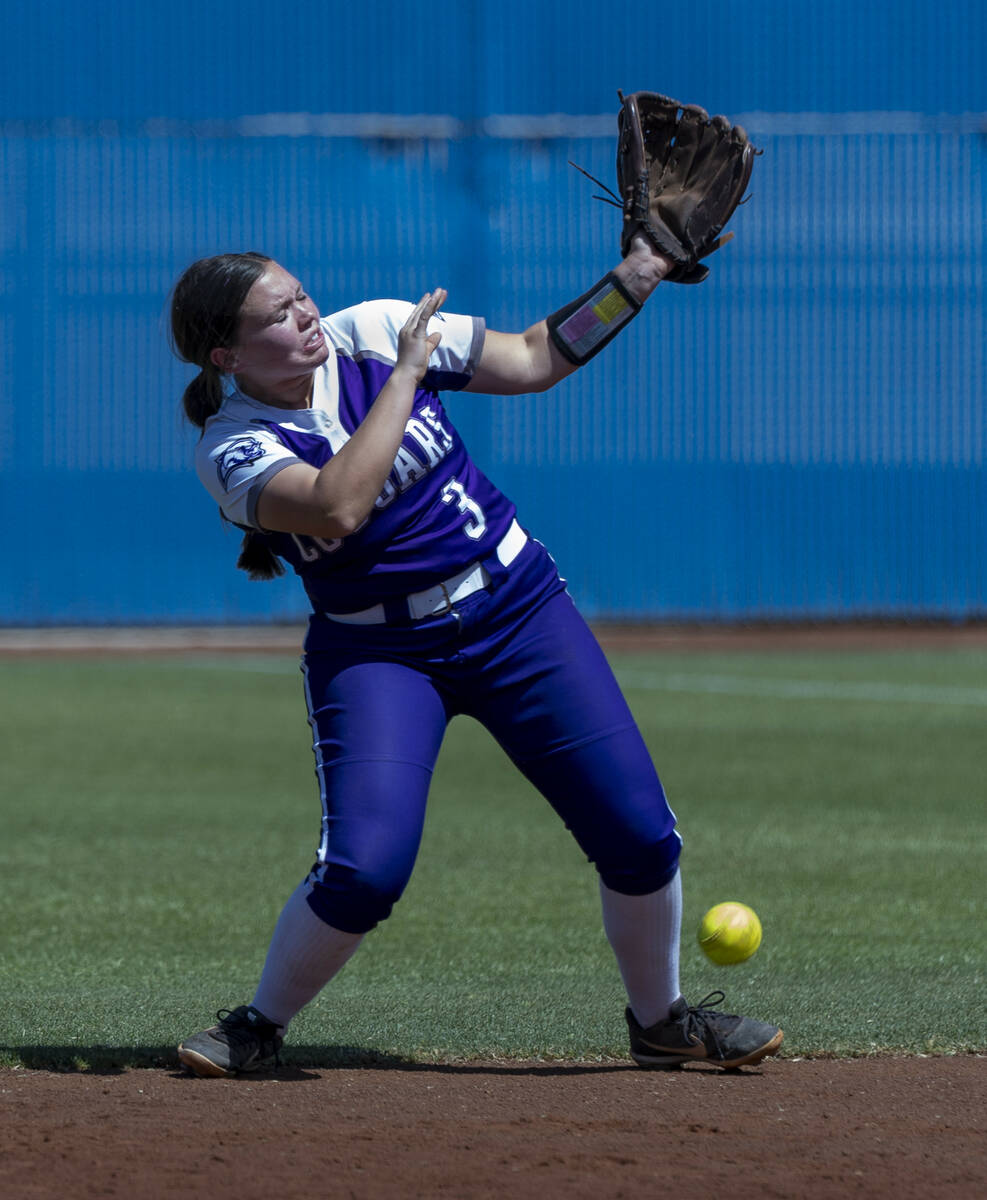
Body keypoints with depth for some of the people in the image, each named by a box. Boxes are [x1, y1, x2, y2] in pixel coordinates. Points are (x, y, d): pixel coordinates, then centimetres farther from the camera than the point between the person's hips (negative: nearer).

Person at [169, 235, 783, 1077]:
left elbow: (534, 361, 4)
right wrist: (405, 375, -29)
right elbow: (339, 507, -36)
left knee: (641, 840, -4)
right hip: (378, 654, -3)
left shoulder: (371, 333, -6)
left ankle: (661, 1020, 22)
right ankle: (258, 1025, 3)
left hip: (520, 614, 3)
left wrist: (637, 277, -4)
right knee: (364, 869, -23)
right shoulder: (234, 448, -17)